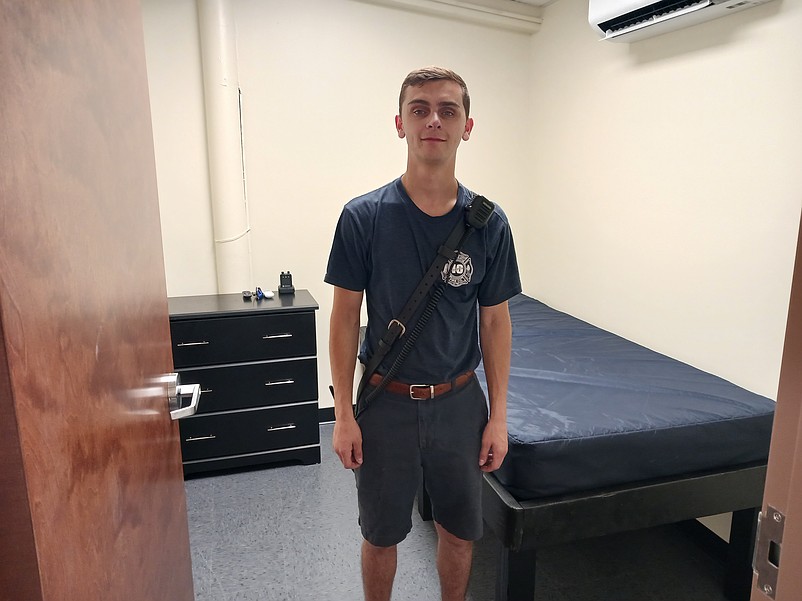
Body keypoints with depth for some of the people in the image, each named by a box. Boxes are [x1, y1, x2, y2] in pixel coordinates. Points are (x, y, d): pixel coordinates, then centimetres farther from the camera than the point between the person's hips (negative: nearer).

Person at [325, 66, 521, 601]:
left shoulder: (489, 223, -5)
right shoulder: (364, 216, -10)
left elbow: (495, 322, 0)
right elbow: (346, 317, -6)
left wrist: (498, 416, 0)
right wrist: (344, 414, -7)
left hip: (460, 402, 2)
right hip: (386, 403, -1)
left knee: (460, 531, 19)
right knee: (381, 534, 17)